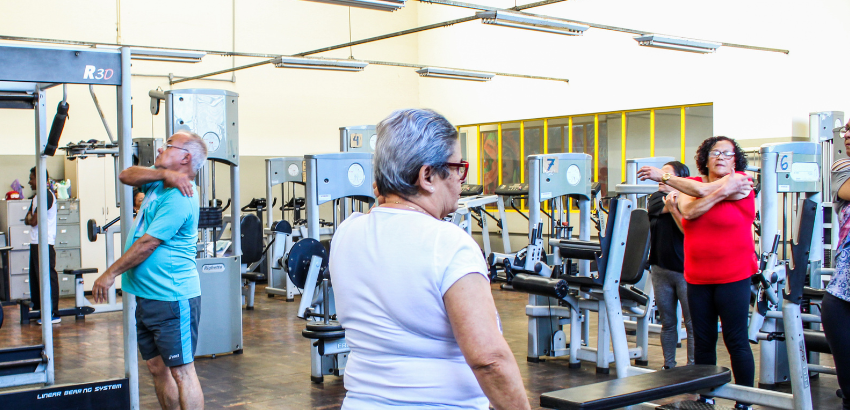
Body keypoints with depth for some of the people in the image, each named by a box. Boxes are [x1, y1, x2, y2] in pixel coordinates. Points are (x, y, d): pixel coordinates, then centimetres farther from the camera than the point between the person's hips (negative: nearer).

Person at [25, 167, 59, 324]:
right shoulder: (37, 196, 19)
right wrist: (31, 218, -5)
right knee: (35, 276, 17)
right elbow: (28, 219, 17)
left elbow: (34, 221, -19)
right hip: (36, 242, 11)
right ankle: (37, 308, 27)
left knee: (47, 276, -11)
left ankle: (53, 314, -12)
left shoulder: (46, 195, -14)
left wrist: (30, 218, 3)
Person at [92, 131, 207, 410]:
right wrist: (164, 173, -11)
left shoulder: (179, 198, -17)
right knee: (157, 367, 14)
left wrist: (110, 274, -9)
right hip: (148, 294, 10)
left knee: (181, 370, -7)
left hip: (172, 298, -10)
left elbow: (147, 244, -18)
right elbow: (126, 176, 4)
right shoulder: (160, 185, 13)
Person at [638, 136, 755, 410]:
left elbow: (702, 189, -17)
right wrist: (721, 194, -20)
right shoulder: (692, 183, 9)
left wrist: (663, 177, -7)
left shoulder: (740, 181, -4)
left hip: (733, 277, -4)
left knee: (736, 342, -1)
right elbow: (688, 211, -12)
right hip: (698, 278, 5)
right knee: (703, 341, 10)